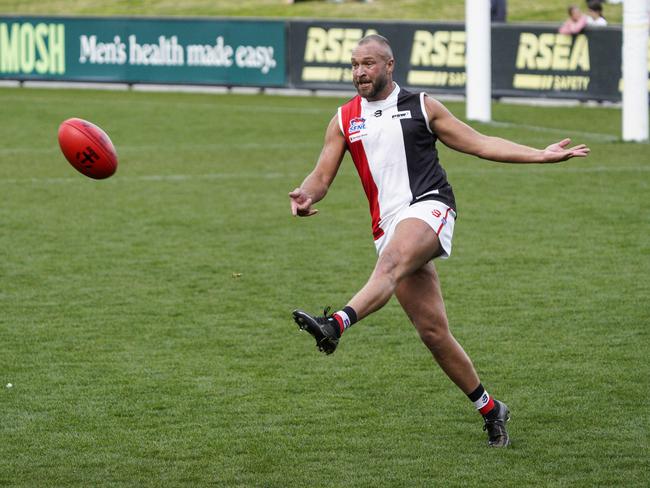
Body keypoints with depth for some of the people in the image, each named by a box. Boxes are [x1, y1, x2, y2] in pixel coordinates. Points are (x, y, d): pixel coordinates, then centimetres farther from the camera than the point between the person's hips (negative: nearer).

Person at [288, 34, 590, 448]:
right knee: (433, 331, -1)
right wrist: (305, 197, -12)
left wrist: (542, 155, 6)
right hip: (389, 225, 3)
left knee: (391, 264, -36)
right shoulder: (345, 121, 16)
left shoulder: (421, 107, 10)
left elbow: (478, 143, 13)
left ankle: (337, 324, -60)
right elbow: (322, 176, 12)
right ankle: (490, 410, 10)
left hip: (429, 207, -3)